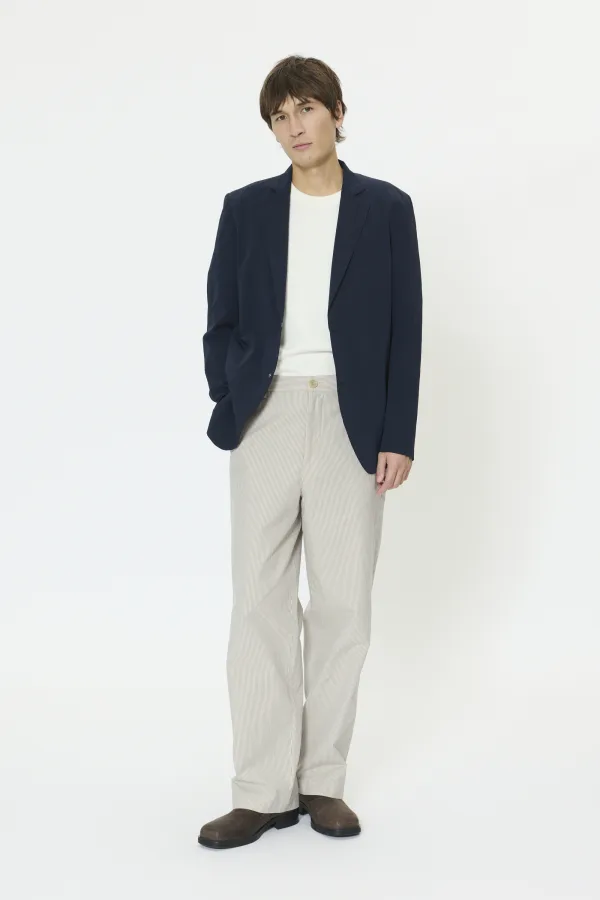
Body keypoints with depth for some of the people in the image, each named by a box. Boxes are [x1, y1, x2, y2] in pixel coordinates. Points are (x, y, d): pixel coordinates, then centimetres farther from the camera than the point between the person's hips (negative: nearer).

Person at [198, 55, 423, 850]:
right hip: (268, 419, 1)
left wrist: (399, 437, -5)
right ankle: (264, 791, 4)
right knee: (261, 601, -2)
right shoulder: (247, 209, 7)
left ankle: (322, 780, 14)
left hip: (352, 421, 0)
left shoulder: (386, 209, 4)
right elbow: (221, 322, 10)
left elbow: (405, 329, 1)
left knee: (343, 604, 2)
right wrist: (230, 410, -2)